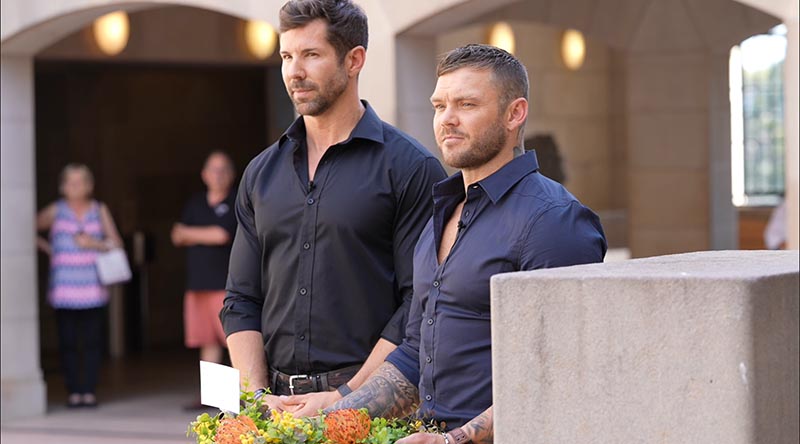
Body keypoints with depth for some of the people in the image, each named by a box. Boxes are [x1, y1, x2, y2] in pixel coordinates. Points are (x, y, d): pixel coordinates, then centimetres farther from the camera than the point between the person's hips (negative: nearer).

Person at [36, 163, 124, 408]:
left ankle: (89, 390, 2)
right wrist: (46, 247, 5)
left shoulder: (100, 210, 10)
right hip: (64, 287, -1)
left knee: (93, 340, -3)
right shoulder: (56, 211, 8)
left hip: (93, 287, 1)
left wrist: (95, 243, -9)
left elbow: (116, 243, 6)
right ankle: (73, 391, 2)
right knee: (68, 341, -3)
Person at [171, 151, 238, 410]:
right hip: (198, 282, 6)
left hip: (225, 282, -6)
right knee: (208, 342, 7)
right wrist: (206, 237, -4)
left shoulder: (236, 203, -1)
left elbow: (223, 234, -11)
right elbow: (177, 237, 15)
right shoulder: (195, 204, 18)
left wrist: (189, 233, 2)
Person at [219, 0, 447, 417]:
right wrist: (258, 398, -1)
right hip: (278, 404, 4)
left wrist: (345, 396, -14)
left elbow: (420, 304, -8)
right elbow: (241, 303, 13)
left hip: (370, 406, -4)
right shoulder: (262, 173, 14)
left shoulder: (410, 167, -2)